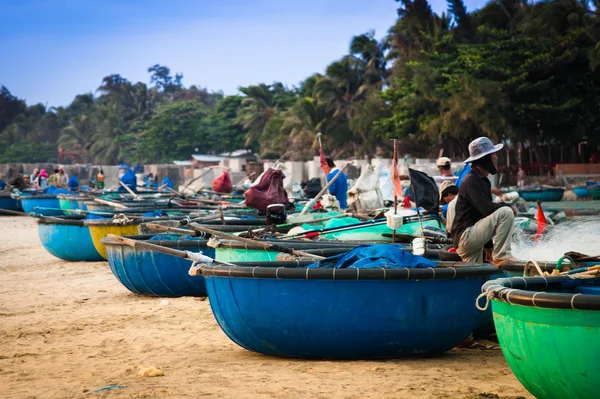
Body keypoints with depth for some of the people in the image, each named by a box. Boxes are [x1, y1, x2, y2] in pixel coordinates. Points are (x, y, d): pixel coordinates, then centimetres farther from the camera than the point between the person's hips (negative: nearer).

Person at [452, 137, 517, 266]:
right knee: (505, 212, -19)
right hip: (465, 235, -10)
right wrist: (508, 206, -8)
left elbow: (486, 209, 18)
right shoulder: (471, 180, -13)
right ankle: (501, 257, -16)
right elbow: (486, 209, -22)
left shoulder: (483, 181, 19)